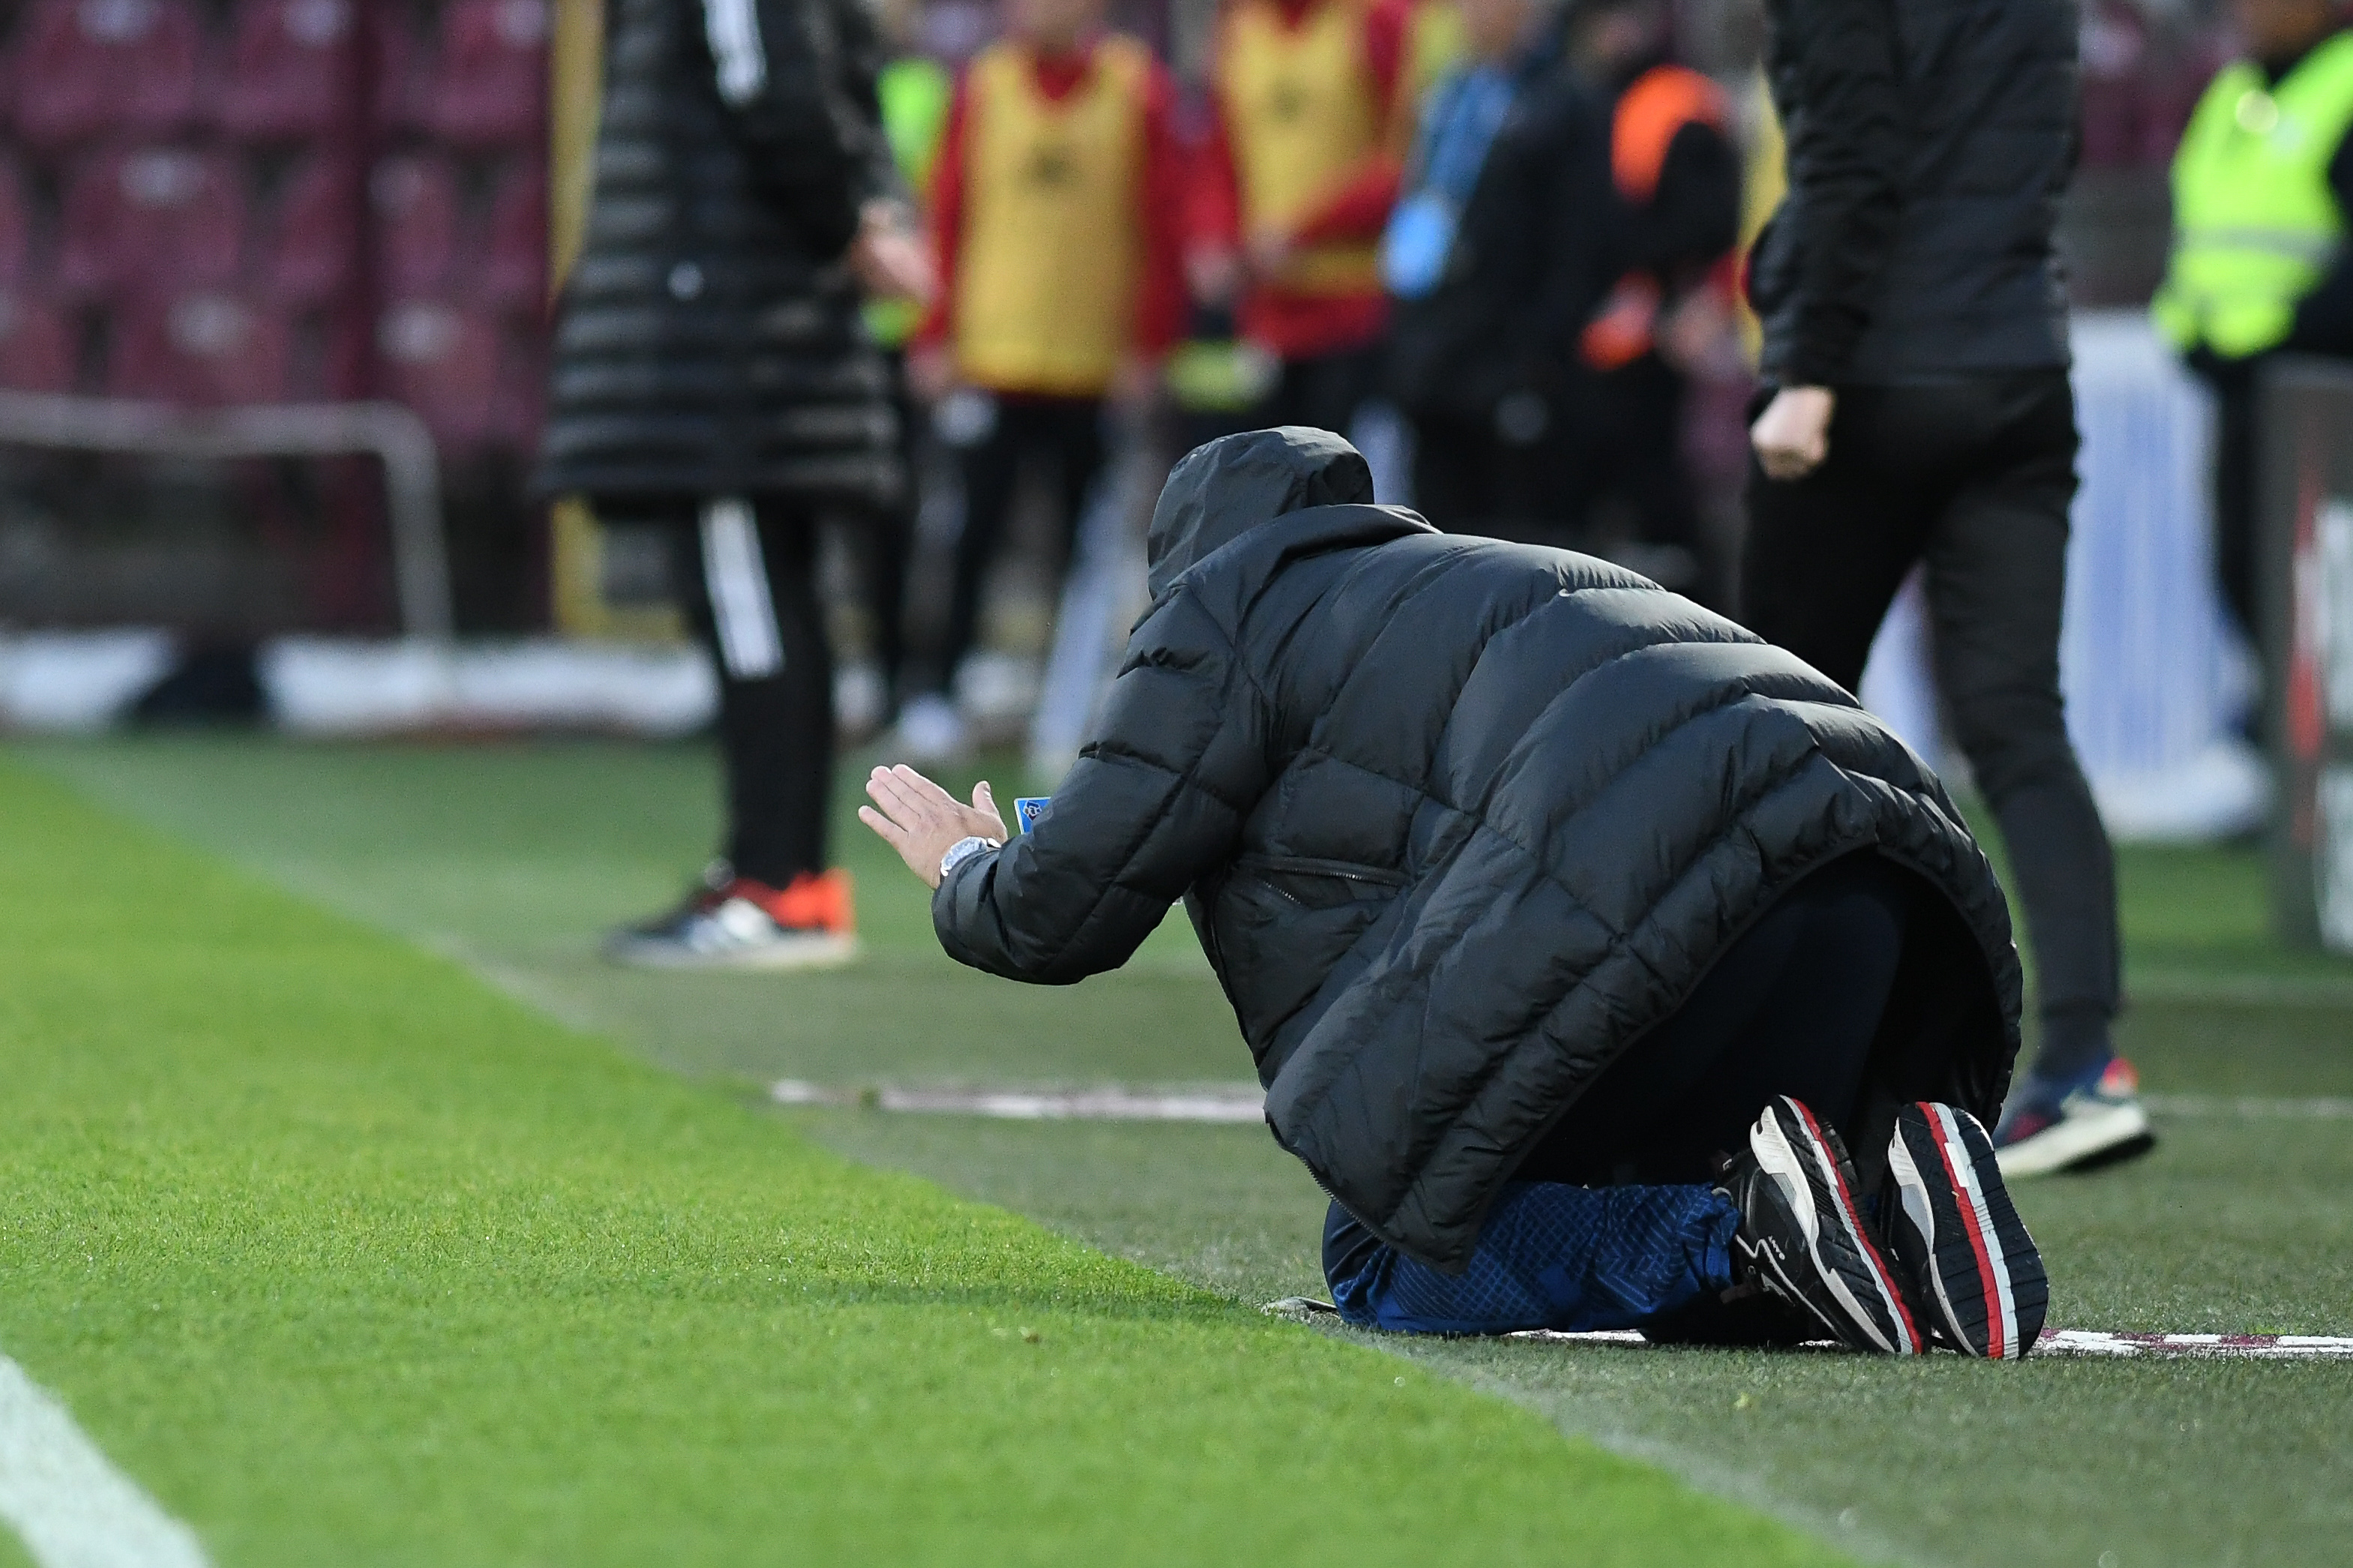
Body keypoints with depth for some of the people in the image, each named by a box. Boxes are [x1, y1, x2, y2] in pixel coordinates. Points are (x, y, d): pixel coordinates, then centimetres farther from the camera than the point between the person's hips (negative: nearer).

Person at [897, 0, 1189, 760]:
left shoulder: (1137, 90, 0)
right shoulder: (983, 86, 3)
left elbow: (1164, 224, 0)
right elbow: (949, 216, 4)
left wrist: (1147, 345, -5)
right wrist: (937, 339, 0)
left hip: (1097, 369, 0)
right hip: (990, 361, 0)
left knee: (1085, 539, 5)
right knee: (976, 531, -3)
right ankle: (936, 690, 4)